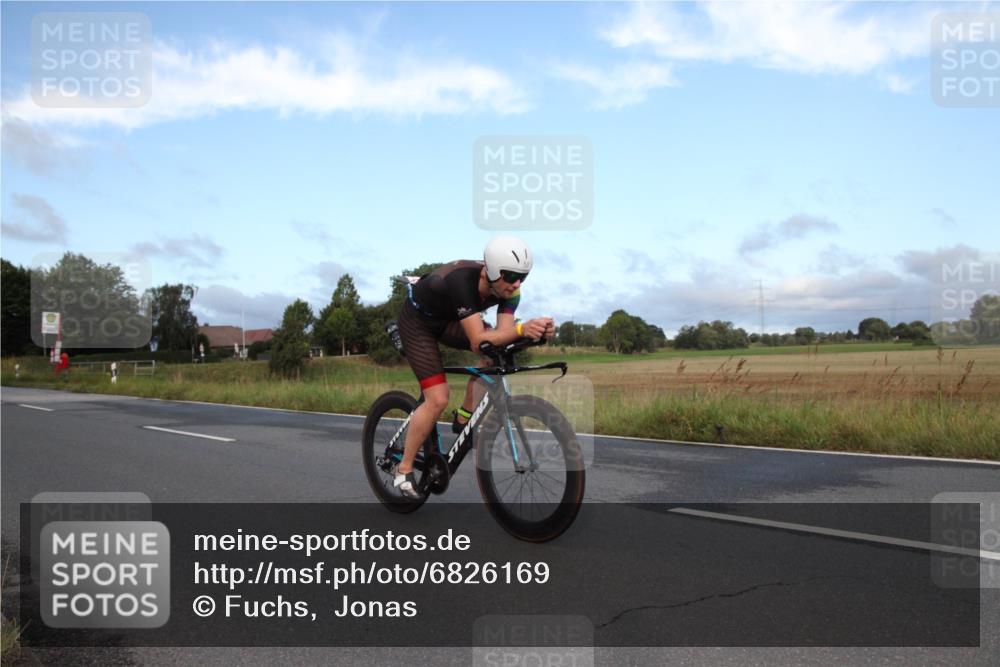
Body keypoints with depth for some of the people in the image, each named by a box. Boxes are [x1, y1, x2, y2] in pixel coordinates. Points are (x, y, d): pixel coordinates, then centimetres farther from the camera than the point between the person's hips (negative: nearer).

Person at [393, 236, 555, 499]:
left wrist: (537, 331, -46)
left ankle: (463, 418, -1)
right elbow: (478, 341, -46)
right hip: (417, 321, -6)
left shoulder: (509, 289, -21)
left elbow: (502, 334, -28)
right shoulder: (462, 280, -40)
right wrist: (521, 329, -60)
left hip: (448, 320, 6)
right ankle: (403, 470, 2)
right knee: (438, 400, -16)